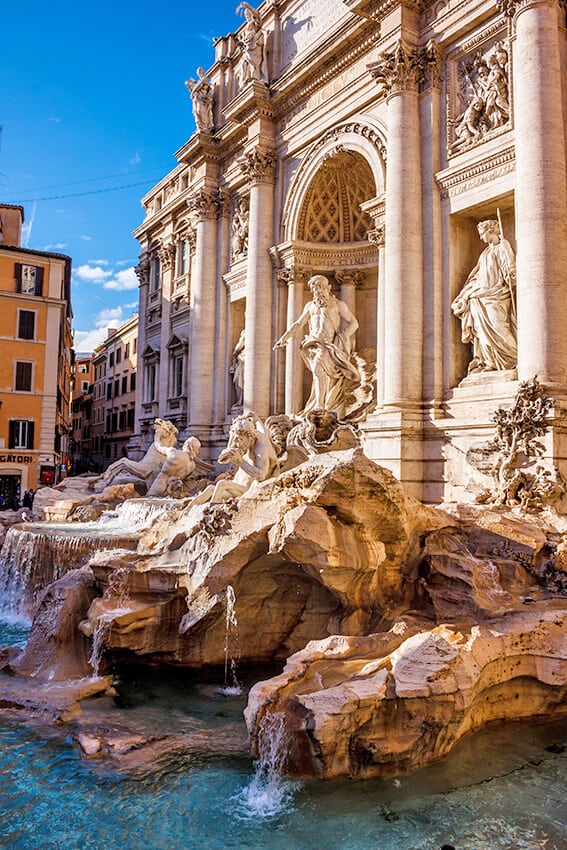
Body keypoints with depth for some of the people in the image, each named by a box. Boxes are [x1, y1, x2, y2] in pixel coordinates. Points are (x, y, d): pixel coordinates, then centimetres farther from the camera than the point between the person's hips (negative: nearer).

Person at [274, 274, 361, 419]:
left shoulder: (338, 304, 8)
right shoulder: (310, 306, 20)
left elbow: (354, 324, 5)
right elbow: (298, 324, 22)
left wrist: (341, 337, -9)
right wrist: (283, 338, 10)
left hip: (330, 345, -5)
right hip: (314, 344, 5)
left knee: (318, 366, -29)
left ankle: (319, 405, -32)